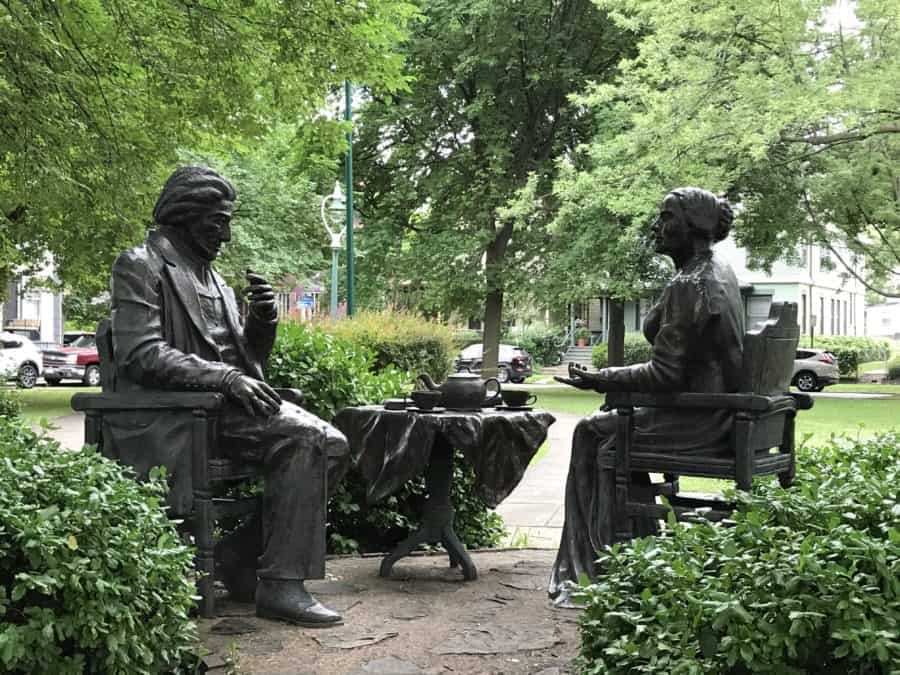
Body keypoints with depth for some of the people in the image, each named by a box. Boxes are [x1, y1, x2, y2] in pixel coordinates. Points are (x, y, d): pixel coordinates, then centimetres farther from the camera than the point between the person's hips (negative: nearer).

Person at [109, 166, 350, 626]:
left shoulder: (213, 278, 24)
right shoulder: (140, 266, -1)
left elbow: (247, 359, 24)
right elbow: (140, 355, -16)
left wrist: (263, 319, 3)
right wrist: (225, 377, -24)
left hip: (225, 401, 8)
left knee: (332, 445, -10)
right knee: (305, 437, -26)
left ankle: (248, 551, -3)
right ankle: (280, 584, -23)